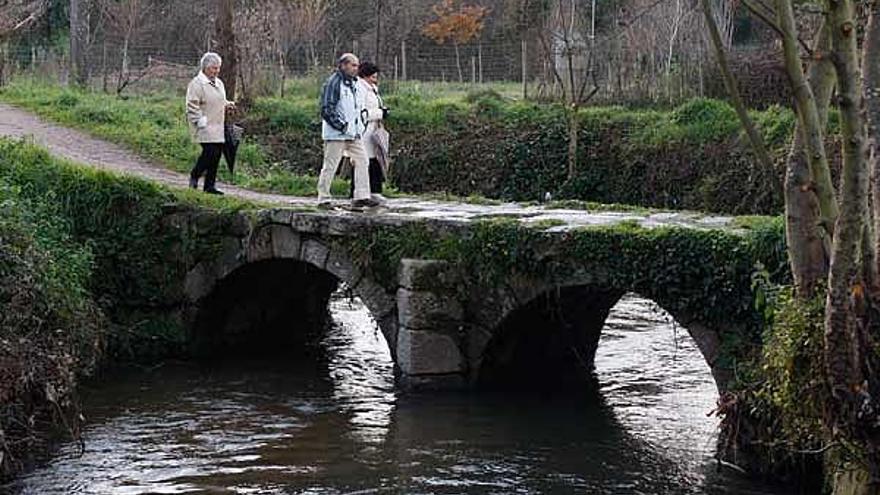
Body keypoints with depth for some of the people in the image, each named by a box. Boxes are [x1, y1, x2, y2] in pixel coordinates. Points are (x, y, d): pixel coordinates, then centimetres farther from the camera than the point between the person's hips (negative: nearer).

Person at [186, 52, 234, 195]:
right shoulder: (197, 84, -8)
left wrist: (227, 104, 10)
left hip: (218, 127, 8)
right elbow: (192, 106, -12)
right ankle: (194, 175, 7)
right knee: (210, 152, -16)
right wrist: (200, 122, -18)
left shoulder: (219, 83, 19)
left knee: (216, 155, 4)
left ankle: (210, 185, 10)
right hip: (206, 128, -8)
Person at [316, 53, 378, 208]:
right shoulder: (333, 82, -11)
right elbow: (326, 109, -16)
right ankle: (324, 198, 5)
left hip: (354, 134, 8)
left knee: (362, 162, 2)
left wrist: (361, 124, 17)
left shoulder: (355, 84, 17)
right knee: (330, 166, -2)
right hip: (336, 134, -8)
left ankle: (362, 196, 4)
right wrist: (340, 125, -18)